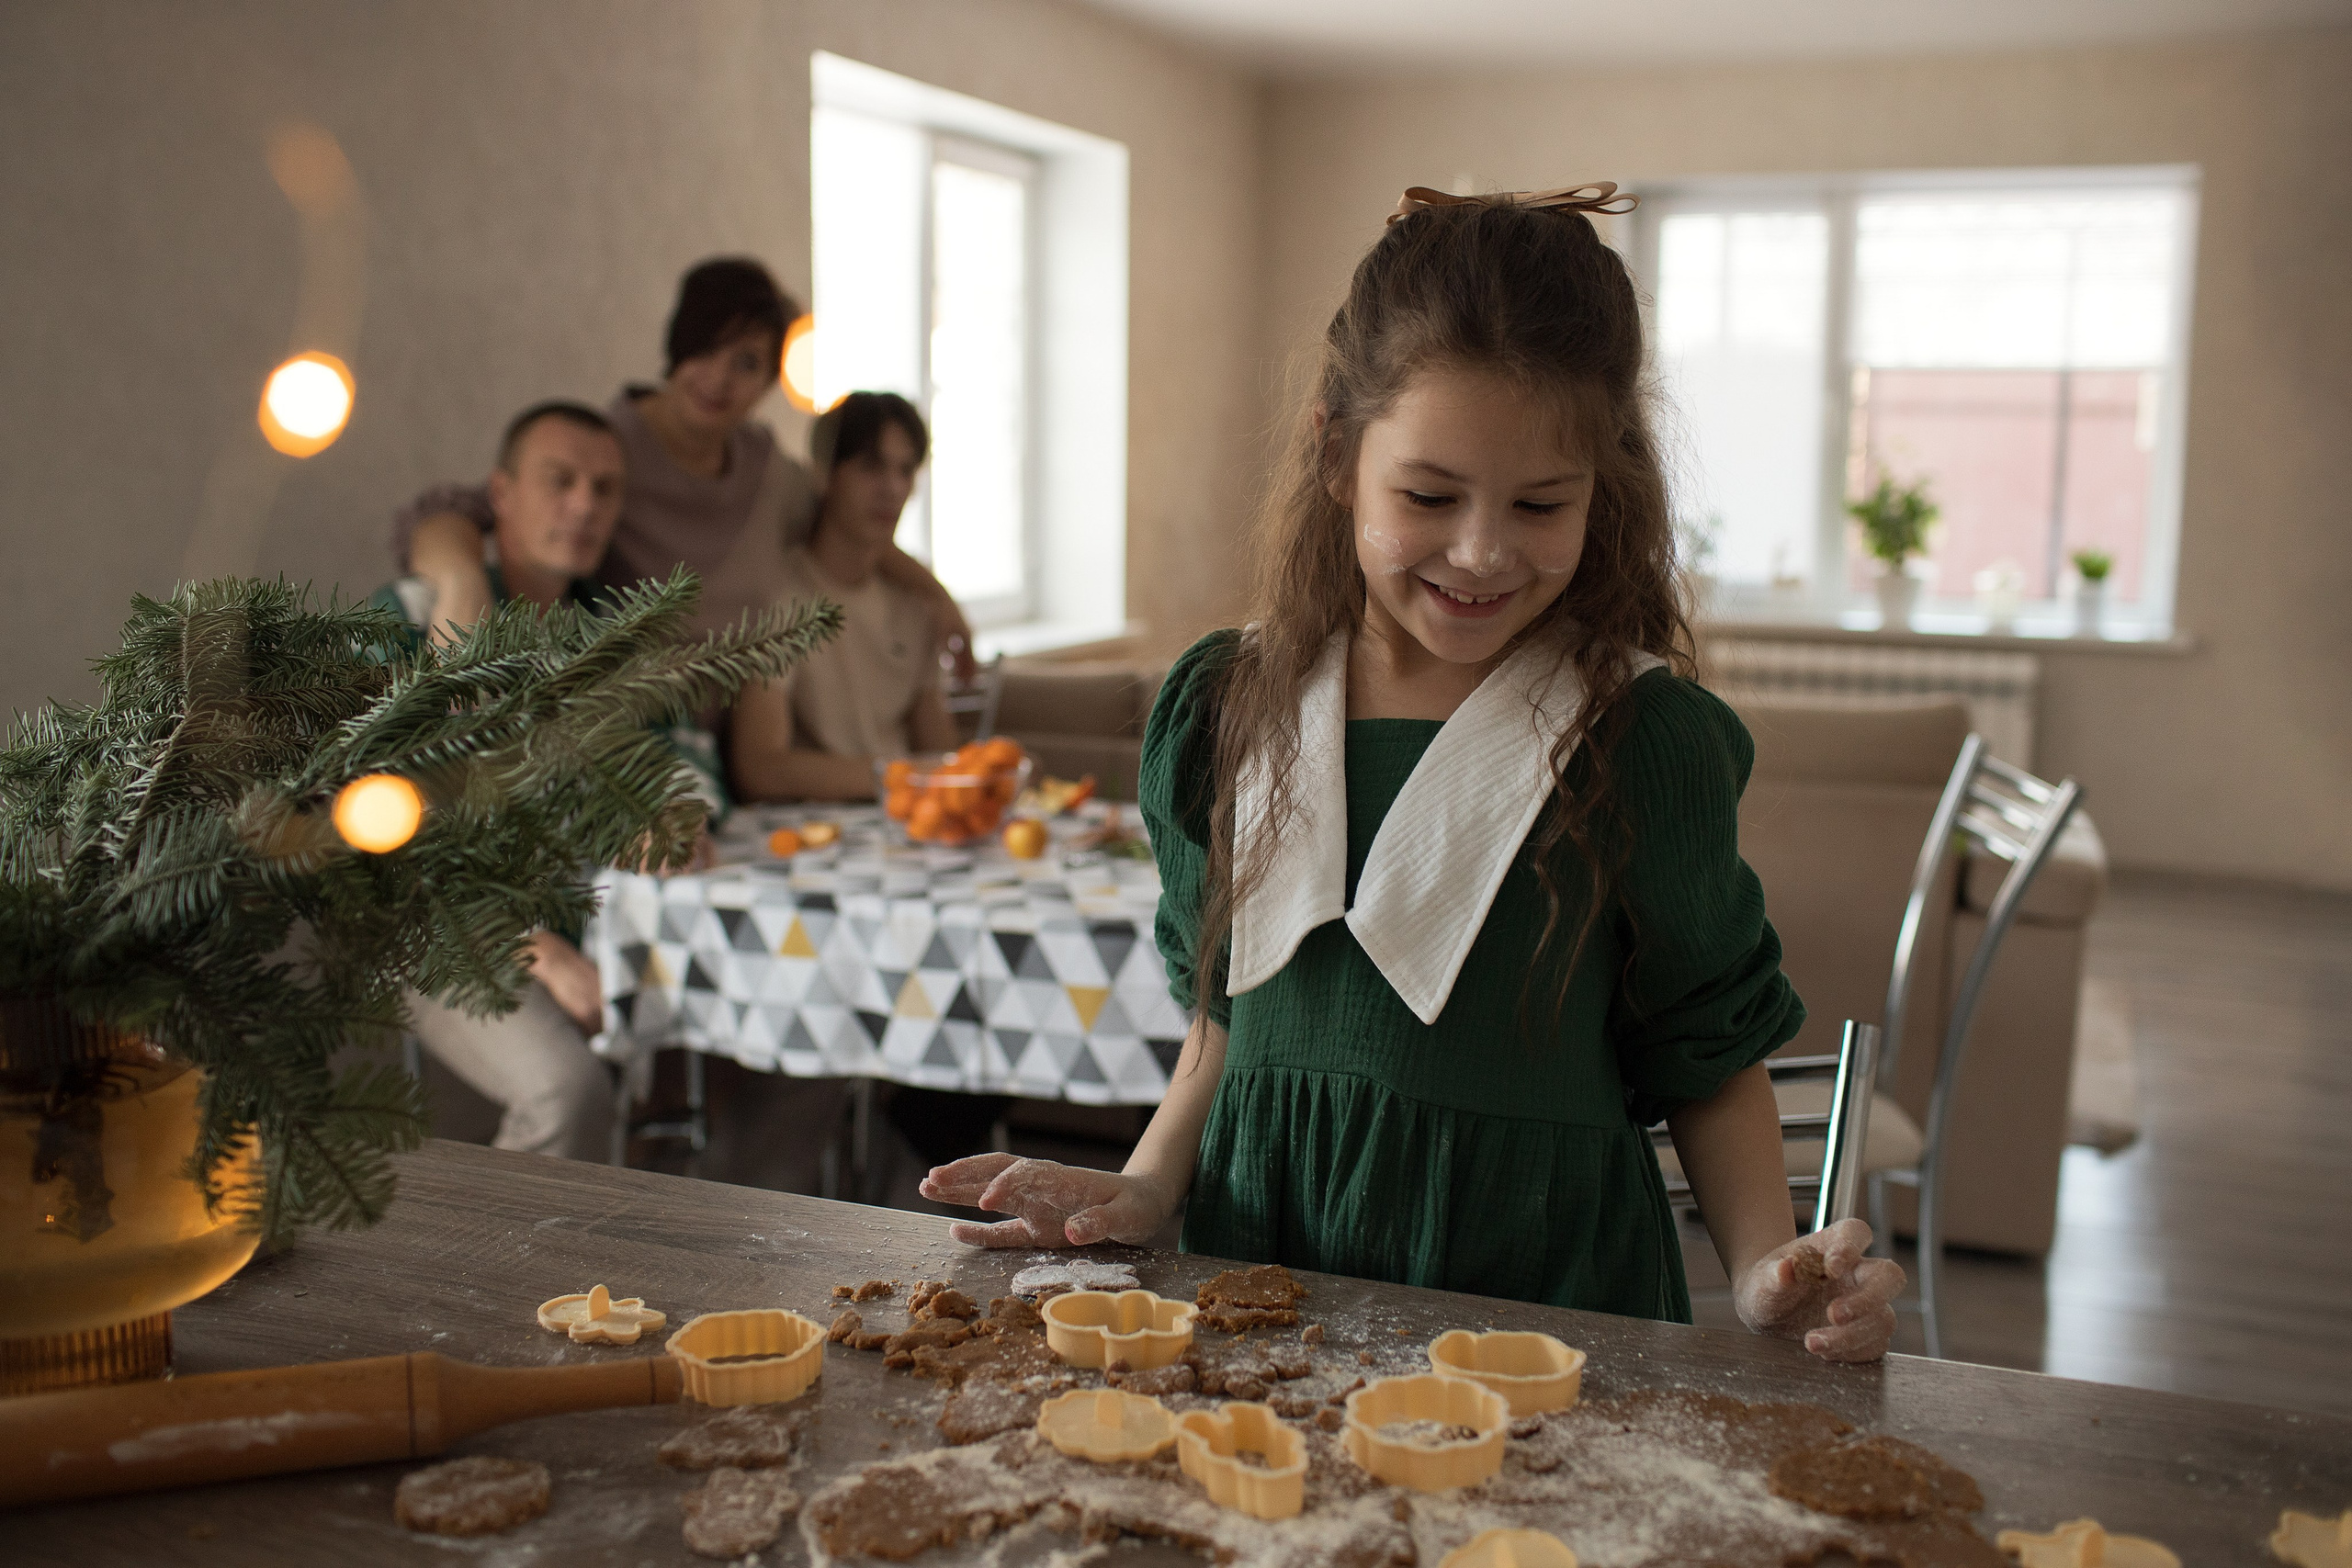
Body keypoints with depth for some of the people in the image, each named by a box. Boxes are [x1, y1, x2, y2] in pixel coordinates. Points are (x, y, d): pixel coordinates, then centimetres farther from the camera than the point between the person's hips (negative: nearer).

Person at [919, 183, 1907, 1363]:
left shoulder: (1650, 744, -5)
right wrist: (1144, 1191, 3)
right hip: (1262, 1284, 0)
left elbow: (1713, 1055, 4)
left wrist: (1766, 1270, -11)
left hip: (1550, 1305, 0)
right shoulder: (1228, 712, 5)